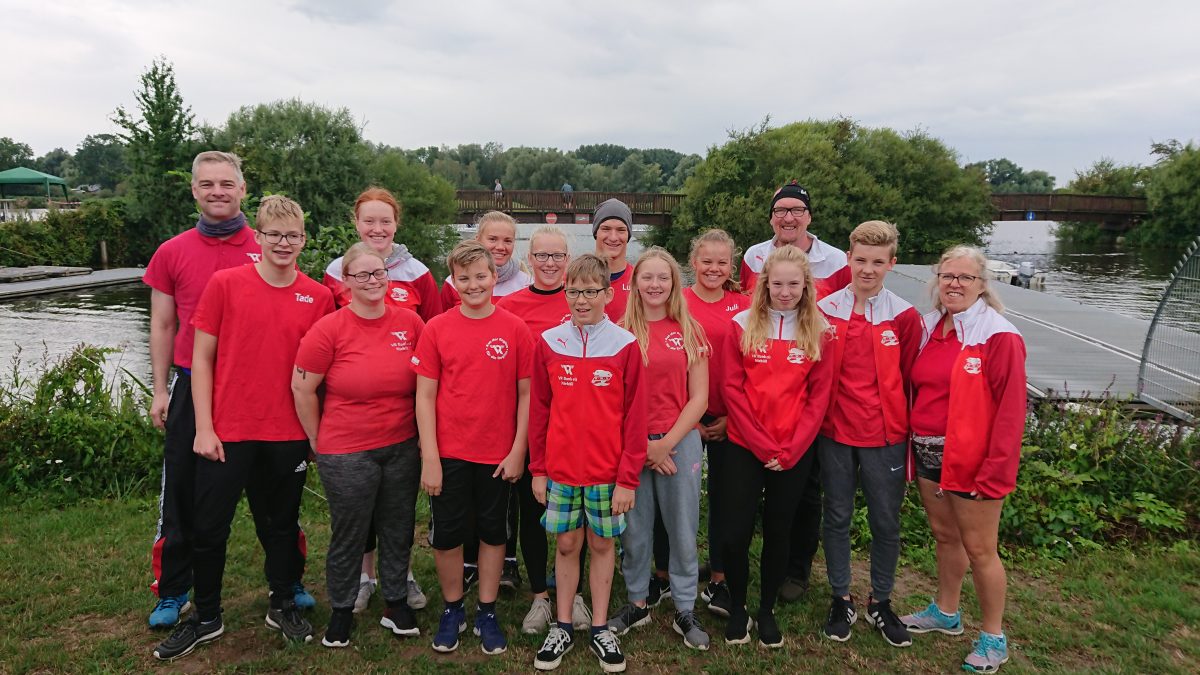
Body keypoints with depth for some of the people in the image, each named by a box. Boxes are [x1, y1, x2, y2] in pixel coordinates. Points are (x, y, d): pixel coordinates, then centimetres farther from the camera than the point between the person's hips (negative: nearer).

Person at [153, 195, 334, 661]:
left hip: (289, 434, 1)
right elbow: (201, 358, -1)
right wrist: (203, 427, -6)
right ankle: (205, 618, 30)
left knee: (281, 524, 16)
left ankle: (283, 606, 34)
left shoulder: (319, 297, -1)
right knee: (209, 527, 9)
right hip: (227, 430, -1)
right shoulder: (225, 283, -4)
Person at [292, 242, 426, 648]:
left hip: (403, 448, 3)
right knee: (348, 535, 11)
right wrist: (317, 440, 0)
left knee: (398, 530, 15)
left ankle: (396, 603, 34)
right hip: (346, 453, -3)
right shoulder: (329, 328, -11)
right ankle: (341, 610, 32)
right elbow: (302, 388, -6)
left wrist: (423, 436, 7)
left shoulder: (410, 323, -2)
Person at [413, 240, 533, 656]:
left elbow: (525, 394, -1)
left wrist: (518, 450, -5)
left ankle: (487, 613, 30)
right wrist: (429, 458, -8)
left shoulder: (515, 330, -5)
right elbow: (425, 396, -4)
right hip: (449, 454, 0)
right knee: (447, 534, 10)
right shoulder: (436, 329, -4)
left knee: (493, 532, 13)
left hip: (498, 455, 0)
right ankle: (452, 610, 32)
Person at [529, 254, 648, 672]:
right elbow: (539, 410, 3)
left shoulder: (625, 345, -7)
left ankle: (600, 629, 28)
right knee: (566, 545, 13)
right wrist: (537, 469, 3)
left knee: (602, 544, 12)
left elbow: (634, 417, -6)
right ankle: (562, 628, 29)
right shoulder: (549, 343, -2)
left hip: (608, 472, -1)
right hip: (560, 469, 1)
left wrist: (628, 478, -8)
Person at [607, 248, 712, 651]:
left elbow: (699, 398, -1)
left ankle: (685, 610, 25)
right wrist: (642, 444, -8)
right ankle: (637, 603, 29)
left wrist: (667, 443, -9)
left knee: (682, 529, 8)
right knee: (634, 529, 11)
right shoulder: (621, 331, 1)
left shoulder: (689, 330, 1)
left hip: (680, 442, 0)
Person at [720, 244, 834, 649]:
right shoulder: (743, 325, -2)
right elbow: (732, 390, -5)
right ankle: (738, 608, 23)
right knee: (735, 531, -1)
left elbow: (819, 396, 0)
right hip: (745, 447, -1)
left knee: (778, 532, 12)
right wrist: (762, 444, -10)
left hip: (795, 454, 1)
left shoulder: (818, 332, 1)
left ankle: (767, 610, 31)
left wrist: (790, 450, -9)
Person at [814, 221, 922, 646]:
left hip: (886, 437, 0)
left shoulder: (904, 316, -3)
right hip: (836, 434, 1)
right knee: (837, 518, 12)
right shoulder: (824, 311, -2)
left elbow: (912, 380, 1)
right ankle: (841, 599, 28)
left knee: (886, 522, 10)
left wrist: (910, 432, 0)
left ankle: (880, 601, 30)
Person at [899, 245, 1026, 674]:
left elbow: (1010, 410, -16)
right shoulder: (929, 329, 7)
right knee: (945, 536, 20)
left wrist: (995, 472, -17)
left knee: (979, 549, 5)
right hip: (928, 454, 6)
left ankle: (994, 638, 23)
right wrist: (913, 447, 5)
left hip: (972, 461, -6)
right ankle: (946, 612, 38)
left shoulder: (999, 337, -13)